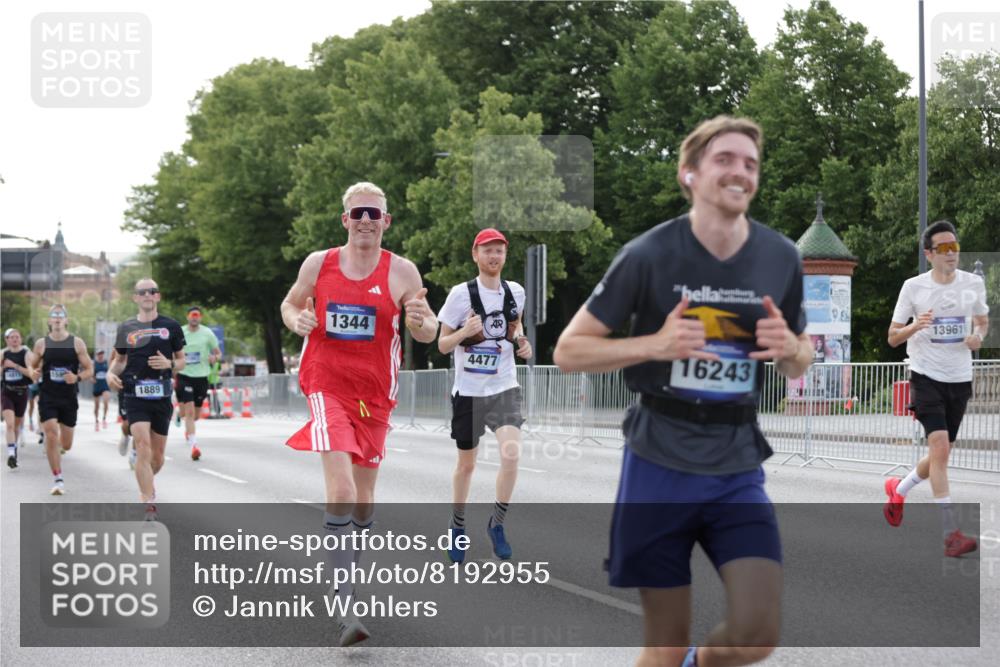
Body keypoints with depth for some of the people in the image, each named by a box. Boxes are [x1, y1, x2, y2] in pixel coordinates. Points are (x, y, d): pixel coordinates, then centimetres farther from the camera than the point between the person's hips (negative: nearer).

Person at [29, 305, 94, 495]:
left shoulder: (77, 343, -2)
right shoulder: (41, 344, 1)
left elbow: (89, 370, 0)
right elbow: (32, 367, 14)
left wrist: (77, 377, -20)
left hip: (69, 398, 1)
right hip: (47, 397, -1)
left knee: (66, 445, 7)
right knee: (51, 436, -15)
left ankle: (58, 447, 45)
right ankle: (58, 479, -7)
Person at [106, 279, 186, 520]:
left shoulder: (171, 326, 5)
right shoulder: (126, 328, 7)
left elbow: (181, 362, 11)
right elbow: (120, 359, 18)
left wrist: (168, 364, -11)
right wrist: (111, 373, -2)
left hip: (162, 397, 1)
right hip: (135, 397, -1)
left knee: (158, 454, 9)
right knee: (143, 446, -18)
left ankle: (147, 482, 42)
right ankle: (149, 504, -18)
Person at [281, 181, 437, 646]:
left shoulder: (401, 272, -3)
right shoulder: (318, 264, 0)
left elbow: (428, 333, 1)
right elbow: (290, 303, 16)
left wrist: (420, 321, -22)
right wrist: (297, 321, -7)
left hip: (375, 393, 2)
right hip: (327, 385, -2)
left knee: (364, 496, 12)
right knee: (341, 490, -19)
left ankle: (348, 566, 38)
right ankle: (346, 609, -21)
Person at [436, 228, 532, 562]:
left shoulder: (515, 292, 2)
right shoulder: (461, 294, -8)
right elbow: (442, 345, -4)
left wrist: (521, 342, 3)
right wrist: (464, 332, -24)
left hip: (504, 388, 2)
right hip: (468, 391, -2)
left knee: (511, 454, -19)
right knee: (466, 464, 10)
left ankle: (497, 524, 1)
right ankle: (457, 527, 32)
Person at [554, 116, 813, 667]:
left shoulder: (781, 258, 1)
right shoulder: (648, 255, -10)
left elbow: (798, 366, 14)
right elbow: (568, 351, -6)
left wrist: (791, 348, -10)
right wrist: (655, 343, -21)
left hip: (738, 470, 3)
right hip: (660, 467, -3)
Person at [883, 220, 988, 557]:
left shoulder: (974, 283, 2)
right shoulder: (913, 287, -5)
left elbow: (983, 320, 20)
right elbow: (893, 337, -1)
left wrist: (978, 336, -4)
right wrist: (915, 326, -22)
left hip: (960, 379, 4)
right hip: (926, 376, -4)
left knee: (941, 455, 12)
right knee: (940, 447, -18)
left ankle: (898, 490, 41)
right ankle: (952, 534, -18)